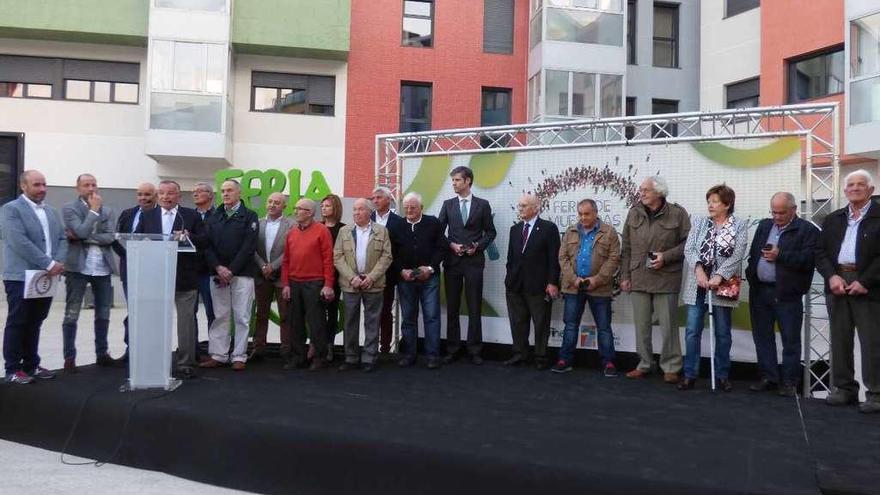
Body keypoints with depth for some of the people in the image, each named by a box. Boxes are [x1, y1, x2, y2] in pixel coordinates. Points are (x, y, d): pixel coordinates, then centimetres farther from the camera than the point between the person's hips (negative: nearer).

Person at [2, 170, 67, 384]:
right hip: (21, 278, -6)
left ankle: (31, 365, 21)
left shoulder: (52, 211, 16)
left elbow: (62, 239, 12)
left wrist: (58, 262, -7)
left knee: (34, 323, 13)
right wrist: (49, 264, -20)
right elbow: (20, 242, -17)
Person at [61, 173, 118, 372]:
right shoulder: (69, 208, -1)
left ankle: (102, 353, 20)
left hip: (103, 267, 4)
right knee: (72, 314, 0)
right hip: (78, 266, -4)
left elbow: (110, 237, -3)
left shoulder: (107, 211, 10)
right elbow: (82, 231, -17)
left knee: (103, 313, 10)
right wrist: (94, 210, -9)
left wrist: (83, 238, -12)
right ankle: (69, 357, 6)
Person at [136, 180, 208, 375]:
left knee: (186, 320, 1)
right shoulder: (147, 216, 12)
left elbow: (204, 241, -3)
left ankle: (185, 362, 10)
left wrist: (188, 237, -21)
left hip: (185, 277, -2)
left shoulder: (192, 216, 4)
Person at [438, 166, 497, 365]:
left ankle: (474, 350, 8)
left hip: (474, 261, -2)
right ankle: (452, 349, 14)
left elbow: (490, 232, 6)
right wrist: (451, 245, -8)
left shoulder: (482, 205, 3)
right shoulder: (448, 204, 8)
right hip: (452, 261, 2)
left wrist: (478, 246, -9)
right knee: (452, 307, 6)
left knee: (474, 307, 1)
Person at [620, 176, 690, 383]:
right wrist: (625, 276, 7)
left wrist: (666, 257, -13)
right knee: (641, 325, 10)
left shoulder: (677, 214, -2)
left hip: (666, 279, -4)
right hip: (638, 279, 4)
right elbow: (626, 248, 10)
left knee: (668, 326, 1)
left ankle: (671, 368, 13)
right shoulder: (634, 213, 8)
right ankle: (644, 364, 22)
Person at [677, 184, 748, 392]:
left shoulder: (740, 226, 1)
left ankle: (722, 375, 19)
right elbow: (689, 248, -1)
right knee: (692, 331, 1)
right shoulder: (699, 222, 8)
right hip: (697, 285, 2)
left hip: (722, 286, -2)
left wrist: (719, 276, -20)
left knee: (723, 333, 8)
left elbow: (737, 255, -9)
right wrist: (698, 269, -17)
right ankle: (690, 375, 9)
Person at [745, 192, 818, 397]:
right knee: (762, 336, 10)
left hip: (787, 293, -5)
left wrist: (780, 255, -20)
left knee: (790, 339, 2)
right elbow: (752, 254, 17)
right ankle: (768, 377, 20)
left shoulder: (808, 230, -4)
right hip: (760, 290, 6)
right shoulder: (764, 226, 15)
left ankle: (789, 381, 12)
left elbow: (808, 260, -15)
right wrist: (751, 277, 5)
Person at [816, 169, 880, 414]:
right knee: (840, 340, 9)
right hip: (837, 284, 5)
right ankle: (844, 389, 17)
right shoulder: (833, 219, 15)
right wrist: (832, 276, -6)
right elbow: (820, 252, 10)